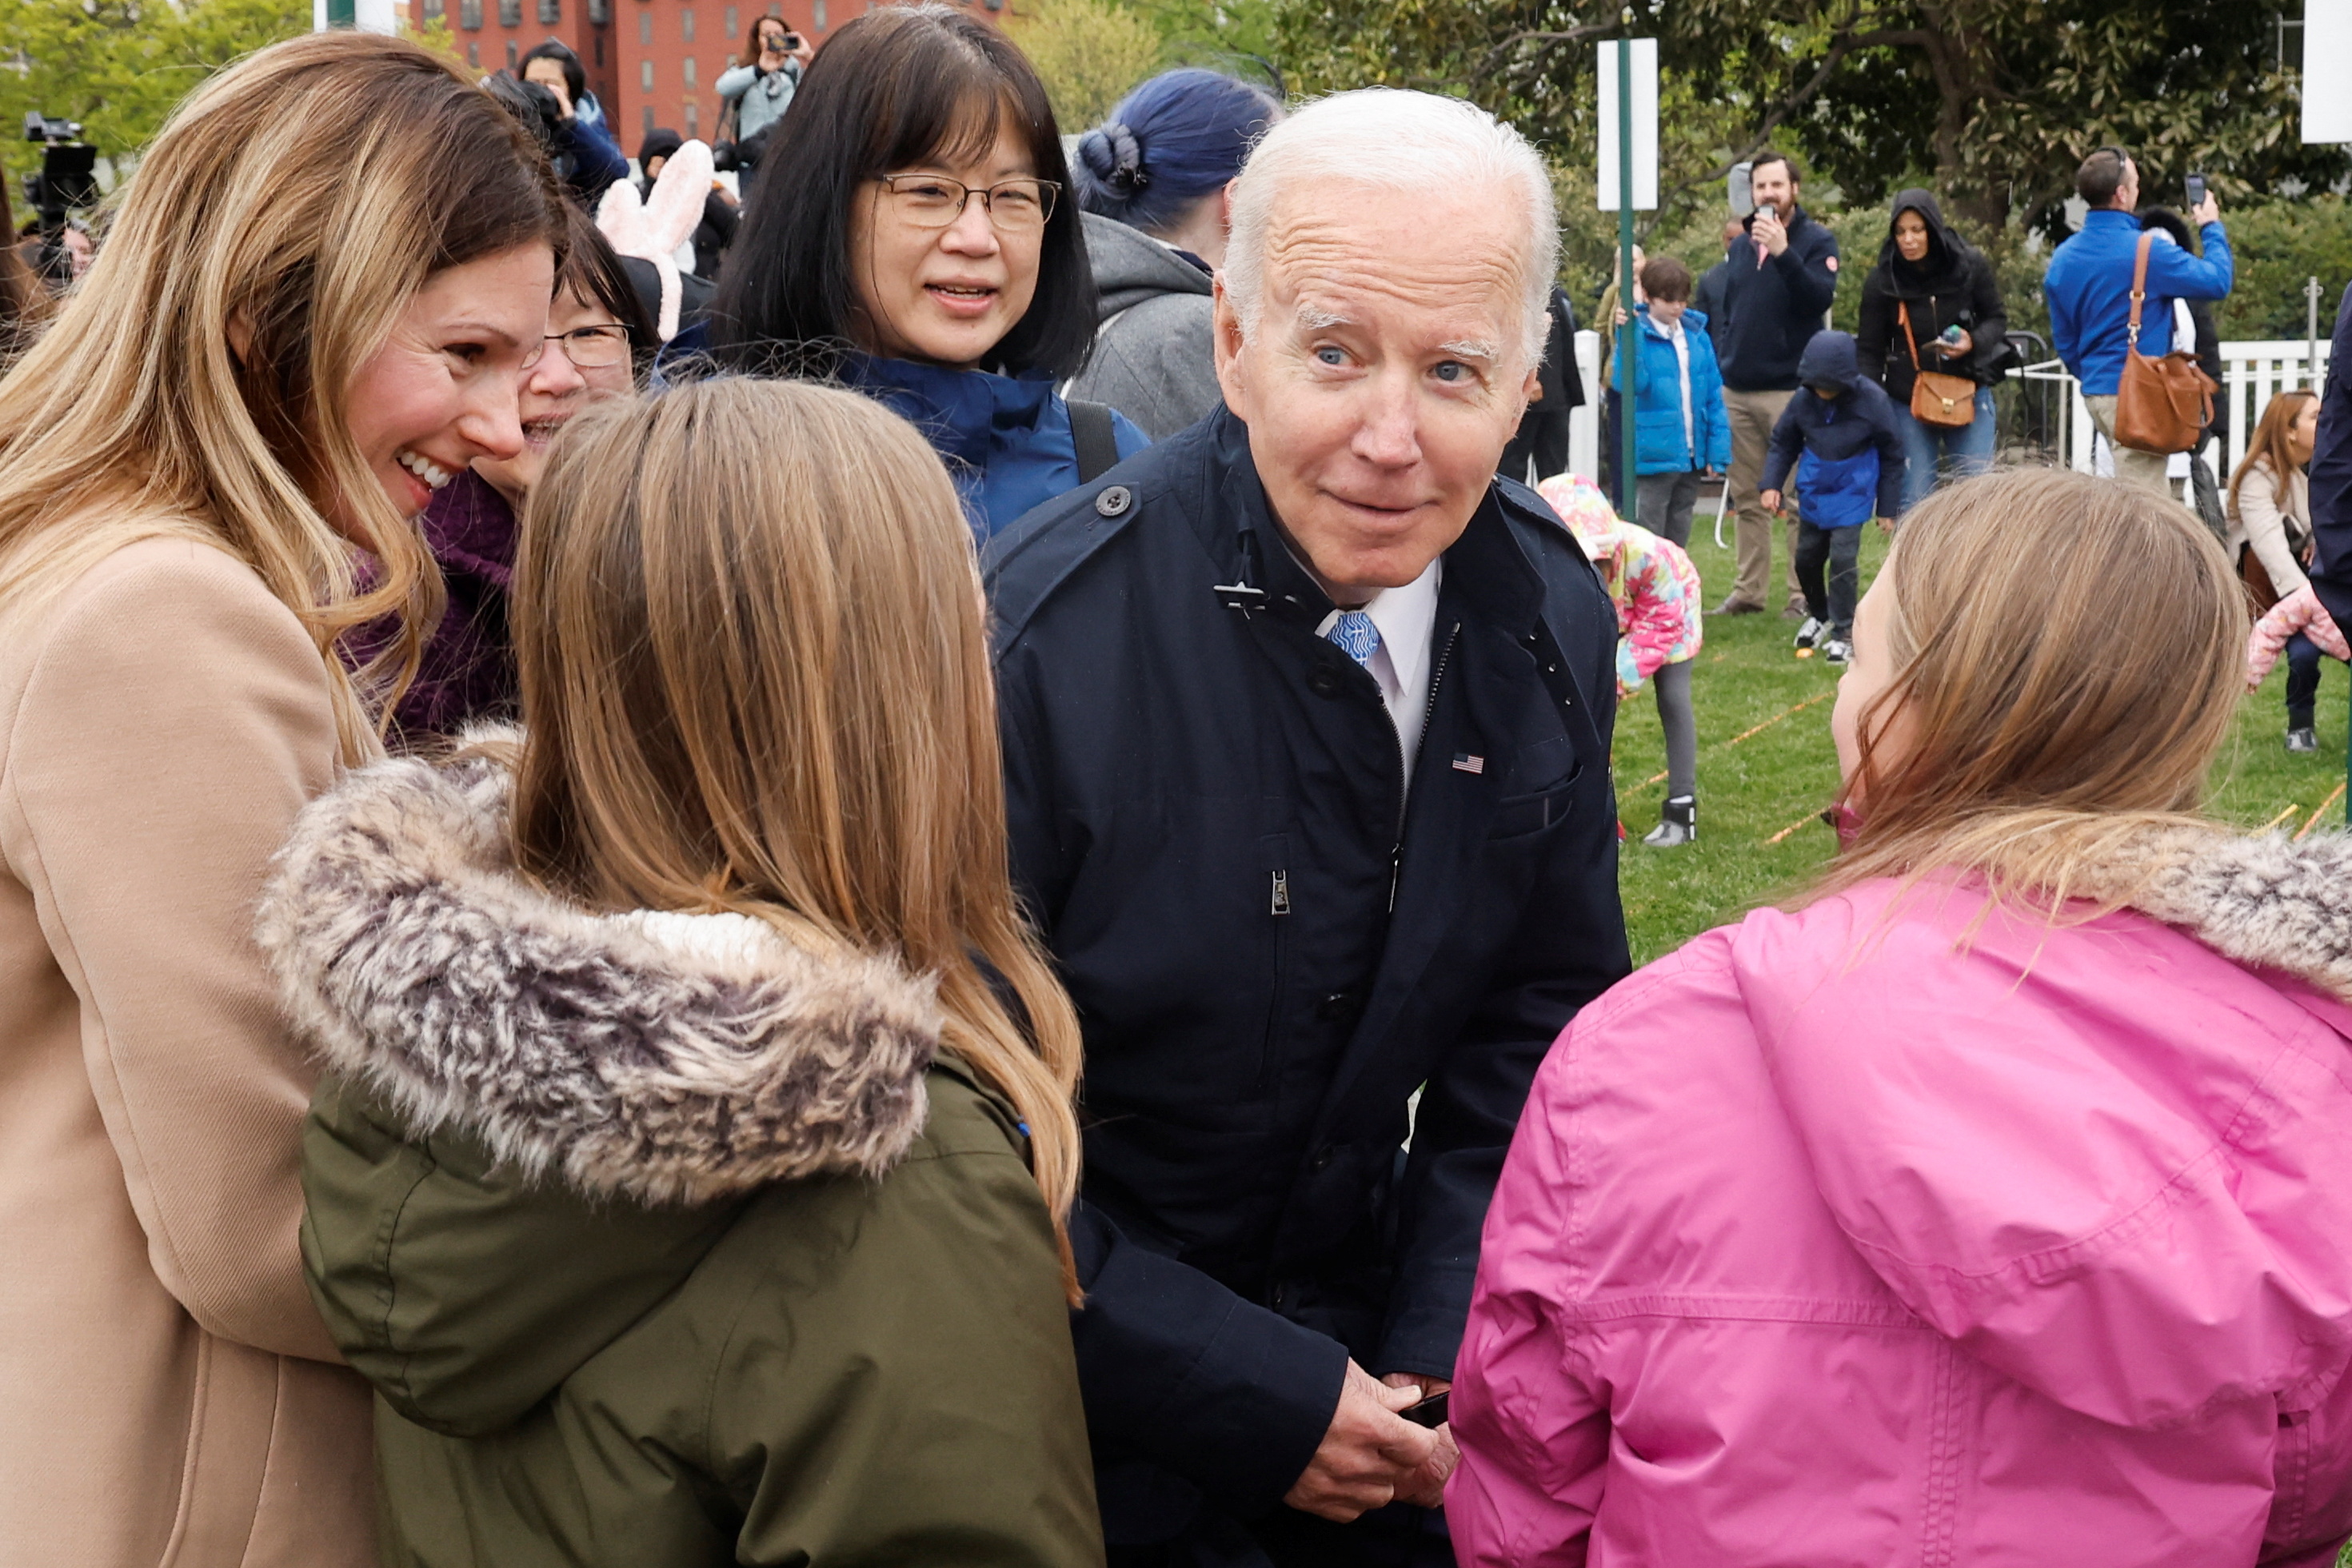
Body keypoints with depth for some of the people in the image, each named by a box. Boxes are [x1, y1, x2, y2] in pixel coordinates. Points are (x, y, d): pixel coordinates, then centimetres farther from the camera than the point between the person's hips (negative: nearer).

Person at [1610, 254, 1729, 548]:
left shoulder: (1698, 337, 6)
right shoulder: (1638, 335, -8)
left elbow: (1714, 398, 8)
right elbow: (1629, 383, -24)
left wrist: (1717, 451, 2)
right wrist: (1628, 335, -28)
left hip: (1691, 457, 5)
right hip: (1654, 457, -5)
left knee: (1678, 544, 15)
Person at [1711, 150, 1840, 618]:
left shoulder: (1817, 242, -1)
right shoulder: (1739, 246, 16)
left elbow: (1820, 298, -17)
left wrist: (1783, 252, -27)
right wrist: (1718, 367, 12)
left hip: (1790, 389, -5)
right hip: (1737, 392, 6)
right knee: (1746, 499, 8)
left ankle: (1803, 594, 1)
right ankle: (1748, 591, 13)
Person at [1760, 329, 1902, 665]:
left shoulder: (1873, 401, -18)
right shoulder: (1803, 401, -11)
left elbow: (1892, 455, -6)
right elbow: (1782, 443, 6)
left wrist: (1888, 507, -2)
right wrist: (1772, 484, -8)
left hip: (1852, 493, -4)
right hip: (1815, 493, 4)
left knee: (1843, 557, -13)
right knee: (1806, 557, 12)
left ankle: (1844, 632, 0)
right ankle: (1818, 614, 39)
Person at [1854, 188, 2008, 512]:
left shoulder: (1971, 265, -5)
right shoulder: (1882, 280, -5)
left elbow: (1997, 320, 5)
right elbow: (1869, 351, 0)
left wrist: (1974, 342, -17)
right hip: (1908, 401, 0)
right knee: (1915, 500, 0)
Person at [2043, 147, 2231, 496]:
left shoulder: (2062, 258, 6)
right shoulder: (2148, 251, -16)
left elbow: (2063, 339, 14)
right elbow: (2217, 281, -8)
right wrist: (2212, 228, 7)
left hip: (2095, 390, 8)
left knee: (2156, 494, 17)